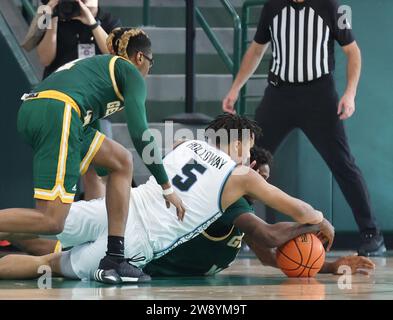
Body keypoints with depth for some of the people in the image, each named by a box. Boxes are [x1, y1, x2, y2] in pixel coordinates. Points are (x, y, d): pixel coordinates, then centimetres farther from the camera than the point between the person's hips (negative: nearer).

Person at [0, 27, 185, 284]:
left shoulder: (95, 64, 36)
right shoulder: (132, 74, 14)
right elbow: (140, 134, 1)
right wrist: (167, 187, 5)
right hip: (57, 113, -9)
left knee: (122, 161, 18)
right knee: (52, 222, -14)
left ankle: (114, 259, 9)